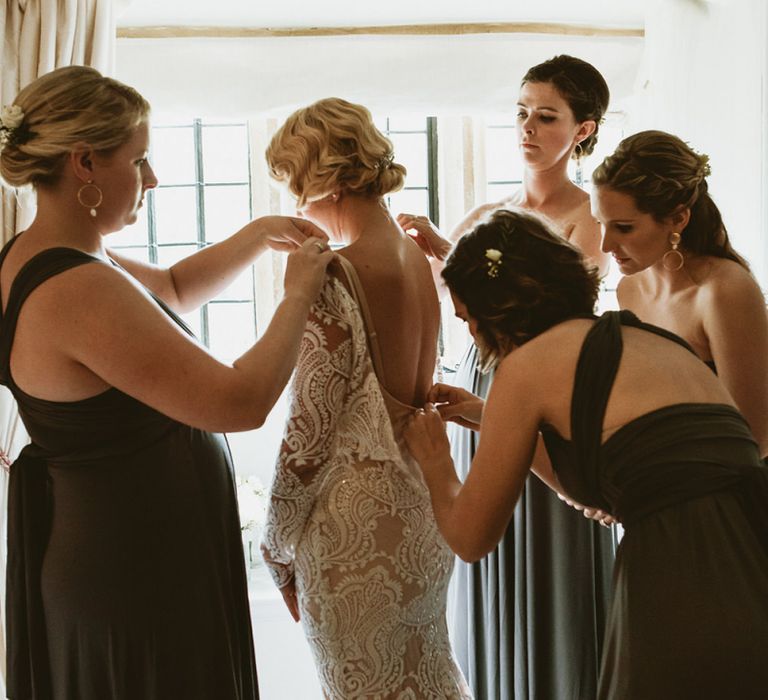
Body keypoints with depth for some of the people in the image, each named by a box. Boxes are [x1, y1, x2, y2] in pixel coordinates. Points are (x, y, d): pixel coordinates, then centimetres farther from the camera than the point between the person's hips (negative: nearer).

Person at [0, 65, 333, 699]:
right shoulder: (80, 291, -29)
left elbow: (172, 289, 21)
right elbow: (242, 401, -30)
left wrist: (258, 236, 10)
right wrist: (299, 294, -15)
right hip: (143, 574, -10)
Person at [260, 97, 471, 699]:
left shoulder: (335, 277, -20)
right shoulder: (420, 259, 3)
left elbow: (312, 430, -18)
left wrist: (279, 548, -7)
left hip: (357, 532, -8)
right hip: (425, 510, 8)